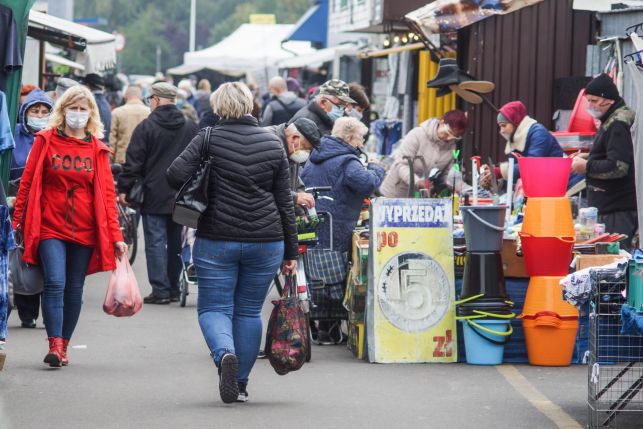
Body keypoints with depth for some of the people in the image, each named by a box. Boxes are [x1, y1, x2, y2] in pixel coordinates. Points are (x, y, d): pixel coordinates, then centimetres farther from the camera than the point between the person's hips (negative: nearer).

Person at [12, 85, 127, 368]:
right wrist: (17, 222, 0)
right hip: (50, 227, -2)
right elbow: (27, 182, 4)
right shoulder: (46, 141, 2)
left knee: (74, 289, 7)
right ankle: (55, 345, -19)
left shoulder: (97, 148, 6)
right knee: (55, 283, -16)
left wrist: (115, 235, 1)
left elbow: (107, 193, 5)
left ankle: (64, 345, 20)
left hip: (84, 230, 2)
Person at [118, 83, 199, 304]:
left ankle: (160, 290, -6)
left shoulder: (146, 127, -7)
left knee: (155, 242, -2)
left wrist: (124, 189, -1)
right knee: (175, 242, 13)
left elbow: (133, 162, -8)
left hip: (154, 196, -5)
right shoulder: (191, 128, 7)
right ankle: (174, 289, 18)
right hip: (181, 196, 5)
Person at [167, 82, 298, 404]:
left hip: (216, 241, -2)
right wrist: (290, 251, 12)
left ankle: (224, 353, -25)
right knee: (249, 311, 12)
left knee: (213, 307, 5)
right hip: (265, 243, 2)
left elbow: (175, 175, -14)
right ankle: (241, 383, 14)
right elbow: (284, 201, 6)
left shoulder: (208, 139, -4)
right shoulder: (273, 145, 5)